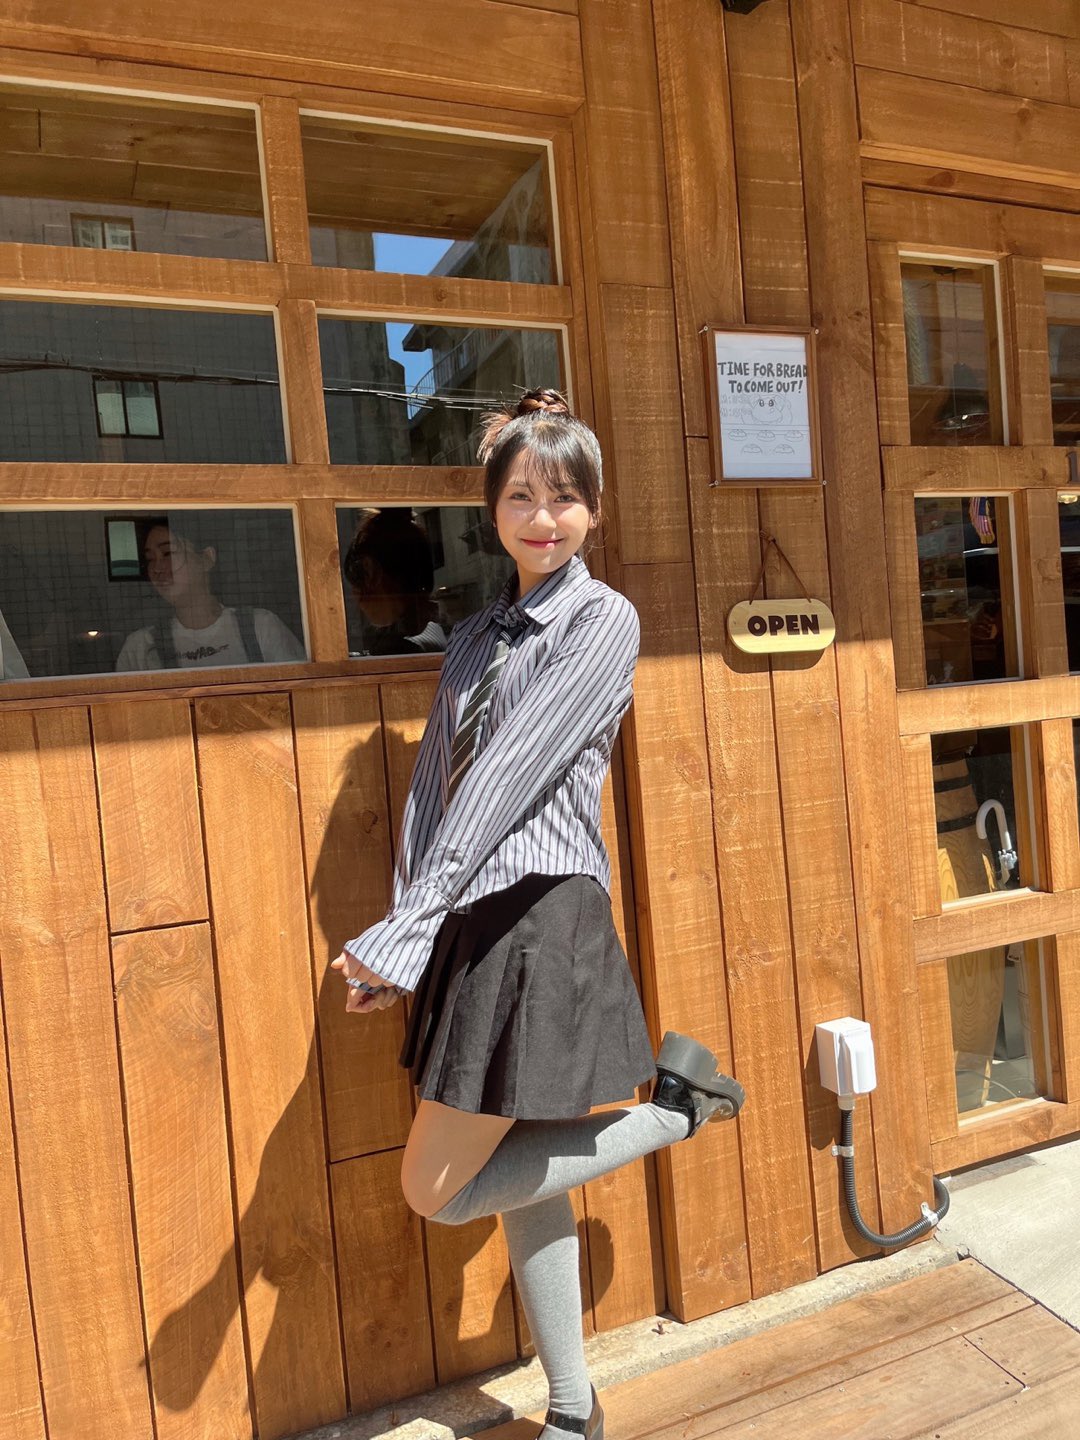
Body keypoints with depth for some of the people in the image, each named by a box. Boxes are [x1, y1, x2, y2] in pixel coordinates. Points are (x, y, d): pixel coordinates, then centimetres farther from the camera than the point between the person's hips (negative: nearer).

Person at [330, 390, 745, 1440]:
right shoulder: (477, 636, 14)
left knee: (437, 1191, 2)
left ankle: (672, 1104, 12)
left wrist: (400, 930, -16)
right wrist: (402, 944, -3)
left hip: (543, 917, -7)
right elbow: (433, 785, 7)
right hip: (473, 921, 7)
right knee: (521, 1175, 15)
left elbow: (510, 777, -15)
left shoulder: (603, 620, -7)